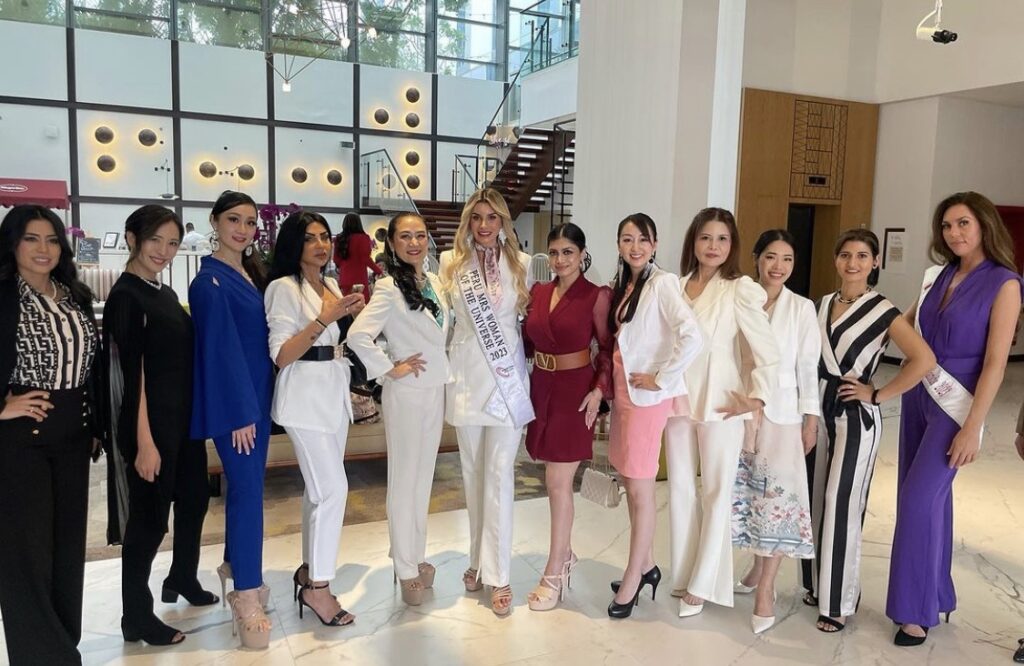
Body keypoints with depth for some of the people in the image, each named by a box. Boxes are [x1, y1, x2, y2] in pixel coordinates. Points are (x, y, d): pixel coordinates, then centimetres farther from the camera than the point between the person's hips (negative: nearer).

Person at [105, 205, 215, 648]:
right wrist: (144, 441, -21)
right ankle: (136, 617, 15)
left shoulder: (166, 293, 11)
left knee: (195, 498, 20)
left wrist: (197, 417, 15)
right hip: (151, 422, -9)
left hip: (185, 418, 9)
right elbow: (132, 373, -18)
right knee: (149, 515, 0)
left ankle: (182, 580, 41)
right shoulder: (125, 296, -13)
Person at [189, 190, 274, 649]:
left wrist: (256, 404, 13)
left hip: (258, 393, 8)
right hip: (232, 400, -8)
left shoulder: (252, 273, 11)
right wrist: (240, 412, -18)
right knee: (247, 489, -6)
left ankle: (234, 566, 33)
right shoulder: (210, 281, -13)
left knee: (248, 484, 16)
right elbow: (220, 347, -17)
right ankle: (246, 594, 3)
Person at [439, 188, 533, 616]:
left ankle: (498, 575, 4)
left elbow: (529, 314, 12)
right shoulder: (450, 263, 3)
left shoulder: (521, 264, 3)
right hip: (466, 376, 2)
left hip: (507, 377, -1)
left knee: (499, 476, -3)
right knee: (472, 473, 11)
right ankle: (480, 559, 27)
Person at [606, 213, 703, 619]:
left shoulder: (662, 283, -13)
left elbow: (692, 337, -25)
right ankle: (646, 565, 30)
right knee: (630, 482, 15)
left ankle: (633, 578, 14)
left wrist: (661, 379, -17)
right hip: (622, 391, 8)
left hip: (646, 396, -8)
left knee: (640, 488, 1)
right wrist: (607, 387, 6)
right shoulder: (624, 284, 11)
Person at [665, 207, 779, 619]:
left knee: (717, 493, 6)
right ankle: (683, 575, 26)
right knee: (680, 488, 12)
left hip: (720, 406, -4)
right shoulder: (675, 286, 4)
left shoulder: (739, 290, -9)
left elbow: (767, 352, -11)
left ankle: (702, 585, 17)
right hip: (677, 400, 5)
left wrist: (755, 399, -12)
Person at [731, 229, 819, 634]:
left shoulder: (802, 309, -1)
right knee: (747, 491, 9)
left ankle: (765, 589, 2)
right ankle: (759, 569, 27)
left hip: (782, 412, -2)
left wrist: (811, 420, -3)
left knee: (778, 494, -6)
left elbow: (808, 369, 0)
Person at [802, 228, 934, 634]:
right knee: (816, 502, 10)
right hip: (820, 409, 6)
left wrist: (877, 395, -14)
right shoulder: (823, 304, 9)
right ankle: (819, 584, 26)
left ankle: (839, 601, 11)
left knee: (841, 507, -1)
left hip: (856, 416, -5)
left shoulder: (882, 310, -9)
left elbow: (924, 360, -19)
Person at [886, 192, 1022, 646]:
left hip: (956, 404, -6)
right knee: (929, 495, 13)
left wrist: (972, 427, -17)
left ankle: (918, 608, 7)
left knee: (919, 497, -8)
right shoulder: (940, 275, 6)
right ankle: (936, 593, 28)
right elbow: (904, 322, 21)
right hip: (918, 394, 6)